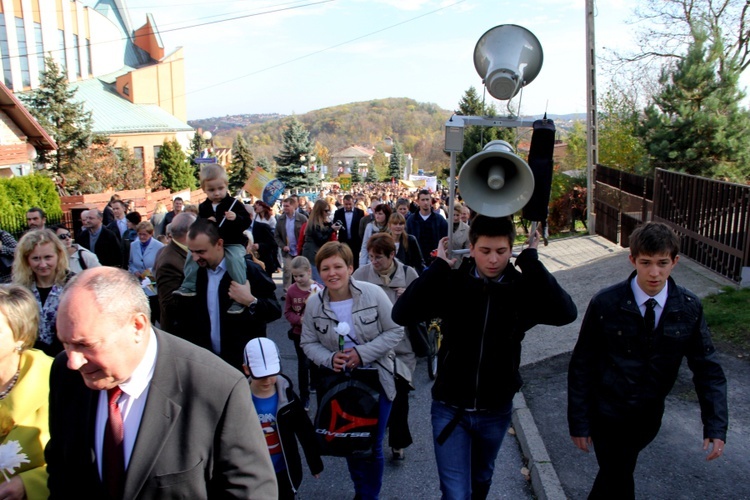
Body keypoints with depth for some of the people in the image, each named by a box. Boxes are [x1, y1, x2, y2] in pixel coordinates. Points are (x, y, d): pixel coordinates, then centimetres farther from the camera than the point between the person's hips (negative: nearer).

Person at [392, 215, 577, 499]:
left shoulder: (522, 288, -11)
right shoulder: (452, 283, -14)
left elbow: (566, 313, -28)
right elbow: (401, 314, -26)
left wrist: (531, 262, -25)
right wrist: (438, 265, -27)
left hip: (496, 410, 2)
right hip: (450, 408, -2)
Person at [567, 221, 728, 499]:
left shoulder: (689, 308, -9)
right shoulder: (605, 304, -18)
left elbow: (707, 367, -4)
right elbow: (581, 365, -12)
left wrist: (716, 426, -14)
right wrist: (579, 421, -10)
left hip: (649, 418, 4)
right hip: (607, 416, -3)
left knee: (614, 473, 23)